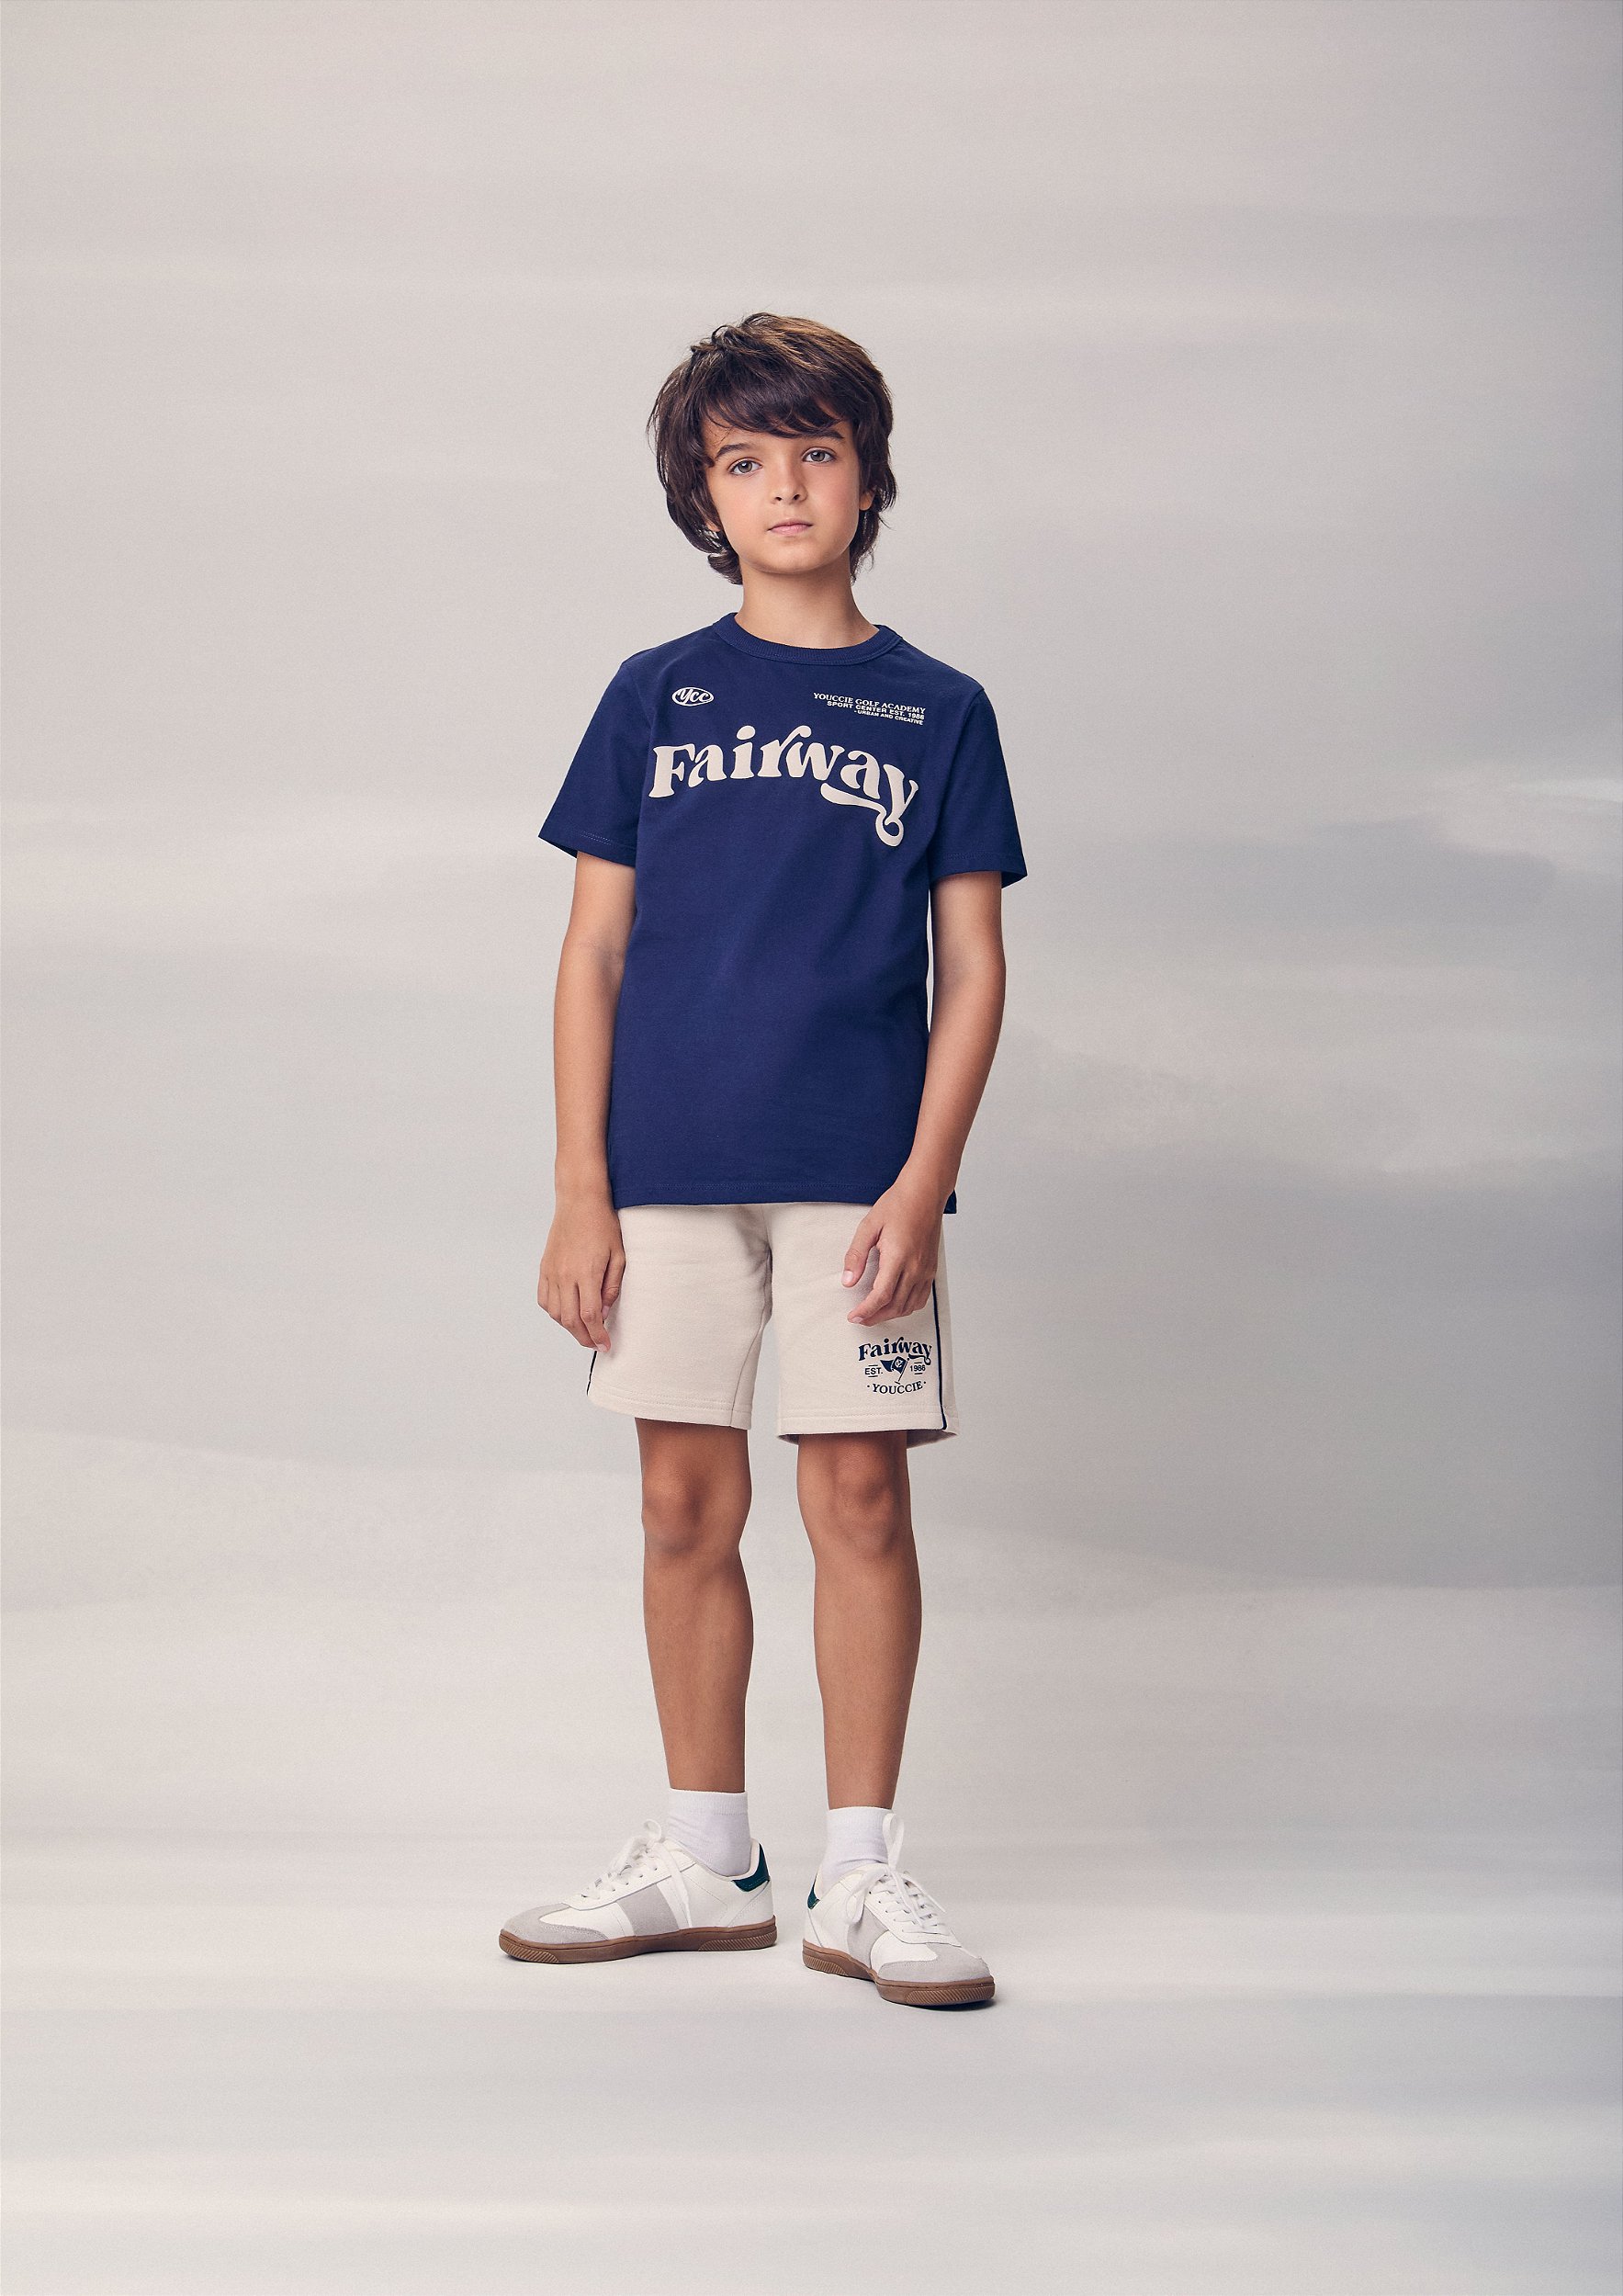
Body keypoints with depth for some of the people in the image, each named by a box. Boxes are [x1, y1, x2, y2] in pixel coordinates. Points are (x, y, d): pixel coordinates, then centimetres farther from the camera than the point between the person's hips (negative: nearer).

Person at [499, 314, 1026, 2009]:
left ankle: (859, 1877, 11)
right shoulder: (653, 696, 8)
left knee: (859, 1499, -1)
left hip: (857, 1171, -1)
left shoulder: (938, 711, 6)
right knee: (686, 1504, 7)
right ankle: (704, 1863, 20)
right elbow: (592, 953, 6)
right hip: (671, 1167, 2)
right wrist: (581, 1194, 0)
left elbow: (971, 970, 3)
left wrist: (922, 1185, -8)